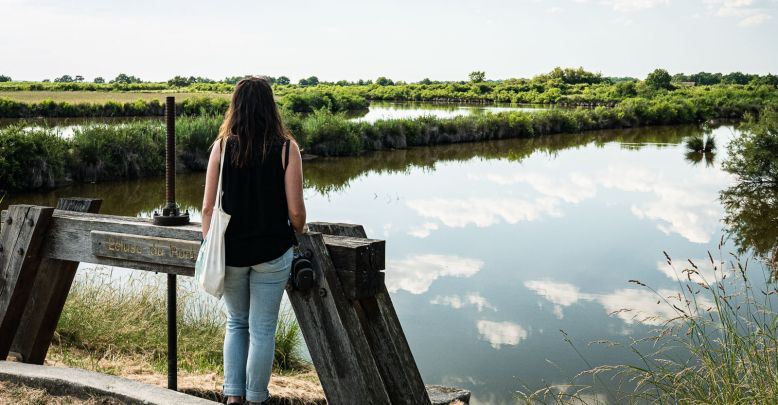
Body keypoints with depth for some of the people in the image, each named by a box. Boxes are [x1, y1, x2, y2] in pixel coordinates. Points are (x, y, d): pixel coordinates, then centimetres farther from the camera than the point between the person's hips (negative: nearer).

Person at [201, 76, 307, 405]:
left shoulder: (222, 146, -3)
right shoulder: (286, 148, -7)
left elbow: (208, 207, -4)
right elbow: (295, 210, -9)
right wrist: (300, 230, 13)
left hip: (230, 251, 2)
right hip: (272, 252, -2)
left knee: (236, 324, 21)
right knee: (262, 330, 10)